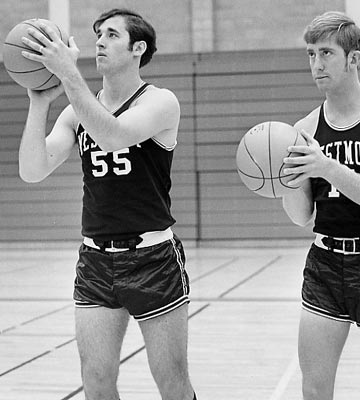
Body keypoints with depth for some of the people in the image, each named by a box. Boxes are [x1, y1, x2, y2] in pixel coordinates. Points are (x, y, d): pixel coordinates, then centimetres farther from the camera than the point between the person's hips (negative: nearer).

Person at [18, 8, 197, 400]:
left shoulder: (160, 102, -6)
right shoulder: (77, 111, 8)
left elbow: (113, 135, -27)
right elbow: (32, 172, -4)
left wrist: (68, 73, -30)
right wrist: (39, 102, -15)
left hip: (152, 260, -4)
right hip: (95, 261, 4)